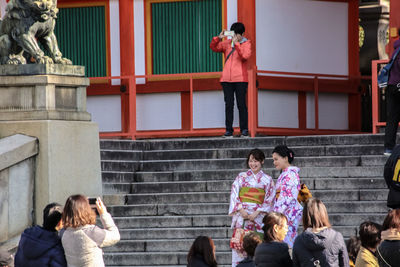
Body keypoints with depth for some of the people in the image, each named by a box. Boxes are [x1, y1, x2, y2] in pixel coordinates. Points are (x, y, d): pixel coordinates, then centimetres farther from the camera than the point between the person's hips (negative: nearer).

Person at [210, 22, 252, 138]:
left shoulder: (246, 44, 1)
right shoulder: (227, 43, 13)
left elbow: (245, 56, -16)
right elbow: (213, 48, 10)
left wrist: (236, 43, -19)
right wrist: (218, 38, -7)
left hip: (240, 79, -4)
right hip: (227, 79, 4)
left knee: (241, 104, -3)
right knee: (228, 105, 2)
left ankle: (244, 129, 2)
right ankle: (229, 130, 3)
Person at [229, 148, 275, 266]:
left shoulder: (267, 180, 9)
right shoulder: (241, 177, 11)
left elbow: (269, 200, 3)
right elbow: (234, 194, 5)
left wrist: (256, 213, -9)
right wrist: (241, 210, -10)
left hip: (258, 216, -1)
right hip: (241, 215, 1)